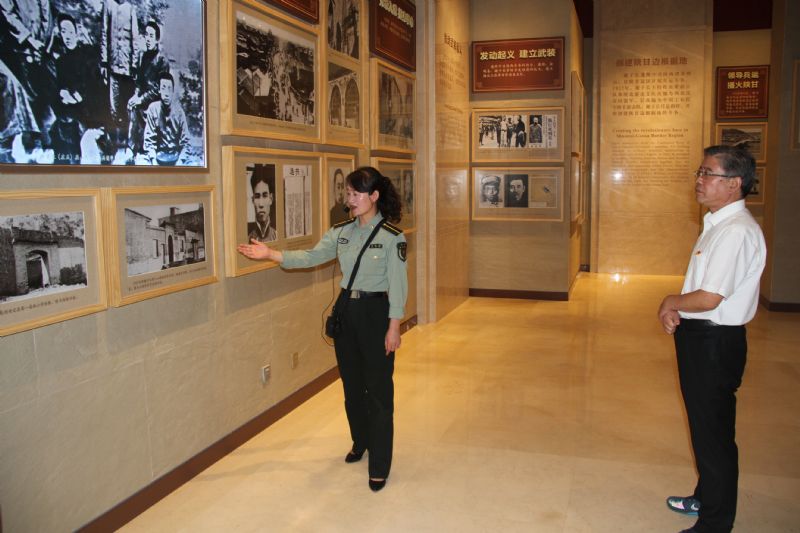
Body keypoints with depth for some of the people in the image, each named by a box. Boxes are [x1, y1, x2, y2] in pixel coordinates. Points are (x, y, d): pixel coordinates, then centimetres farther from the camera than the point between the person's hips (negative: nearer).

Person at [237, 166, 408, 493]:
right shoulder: (341, 232, 6)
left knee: (378, 390, 0)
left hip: (376, 312, -6)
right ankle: (360, 442, 39)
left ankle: (379, 466, 10)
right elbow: (311, 257, -1)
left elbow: (397, 285, -11)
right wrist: (271, 254, -12)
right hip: (346, 310, 6)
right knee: (352, 385, 17)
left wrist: (393, 327, -13)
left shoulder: (392, 236, -11)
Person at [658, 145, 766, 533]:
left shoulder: (736, 232, -22)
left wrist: (671, 304, -8)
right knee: (705, 426, 23)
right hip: (702, 339, 10)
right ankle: (705, 498, 42)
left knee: (714, 433, 3)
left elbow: (709, 298, -26)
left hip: (715, 342, -10)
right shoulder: (717, 224, 10)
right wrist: (677, 310, 2)